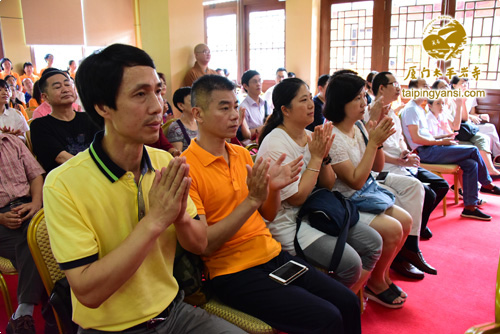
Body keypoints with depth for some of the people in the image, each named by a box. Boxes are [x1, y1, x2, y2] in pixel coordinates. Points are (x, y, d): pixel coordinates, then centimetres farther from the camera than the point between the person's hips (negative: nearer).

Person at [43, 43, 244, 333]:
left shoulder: (165, 163, -4)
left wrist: (181, 217, -20)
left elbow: (200, 244, 0)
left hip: (173, 311, 4)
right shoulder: (64, 184, -18)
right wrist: (154, 221, -27)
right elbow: (88, 292, -20)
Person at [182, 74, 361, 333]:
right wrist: (252, 199, -24)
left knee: (348, 303, -1)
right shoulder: (186, 168, -13)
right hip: (234, 274, -6)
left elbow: (269, 215, 12)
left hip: (274, 255, 6)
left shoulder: (242, 154, 7)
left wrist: (273, 189, -9)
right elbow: (203, 244, -18)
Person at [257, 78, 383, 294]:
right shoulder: (275, 144, -18)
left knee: (373, 242, 0)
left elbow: (328, 185, 8)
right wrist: (316, 157, -16)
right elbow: (297, 198, -19)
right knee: (350, 261, -20)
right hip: (288, 224, -8)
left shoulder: (310, 136, 5)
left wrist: (324, 156, -10)